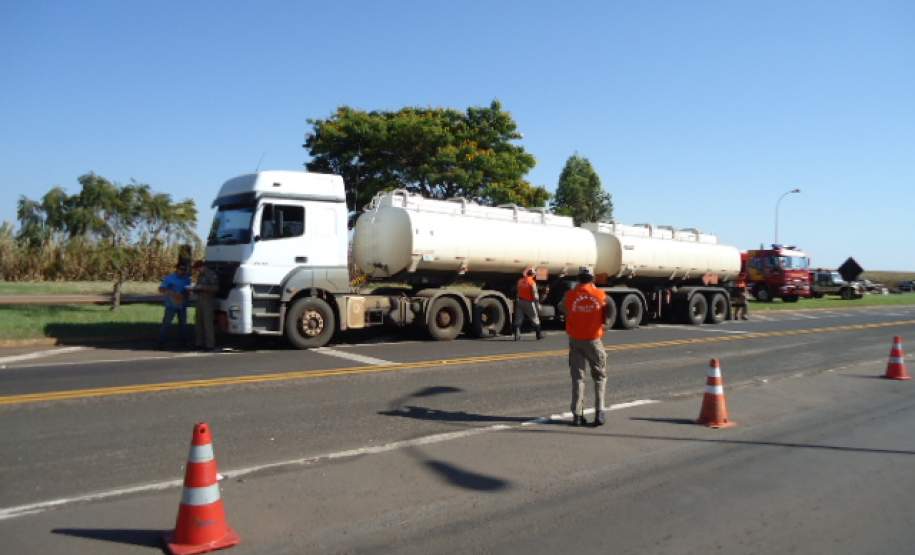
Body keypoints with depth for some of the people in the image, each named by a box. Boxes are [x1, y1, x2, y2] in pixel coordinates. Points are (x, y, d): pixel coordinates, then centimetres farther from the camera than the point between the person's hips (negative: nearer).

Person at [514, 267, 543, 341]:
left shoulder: (520, 281, 3)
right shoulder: (532, 282, -13)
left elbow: (517, 291, 10)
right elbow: (535, 295, -14)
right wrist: (538, 304, -8)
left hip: (520, 301, 4)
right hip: (528, 302, -4)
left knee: (518, 319, 6)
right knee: (535, 319, 10)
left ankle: (517, 335, 0)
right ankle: (539, 334, 18)